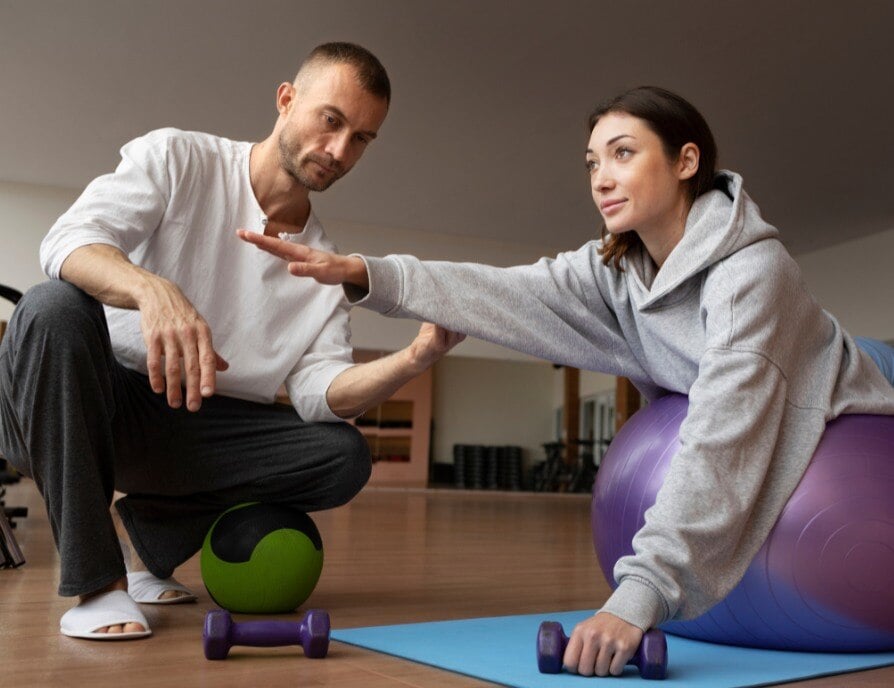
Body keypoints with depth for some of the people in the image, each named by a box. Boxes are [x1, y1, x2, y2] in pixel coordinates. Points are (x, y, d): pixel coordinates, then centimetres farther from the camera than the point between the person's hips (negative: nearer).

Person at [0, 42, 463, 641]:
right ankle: (95, 580, -24)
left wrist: (414, 360, -27)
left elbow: (319, 392, -8)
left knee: (344, 457, -16)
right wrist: (154, 291, -44)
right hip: (77, 408, -3)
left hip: (194, 430, 3)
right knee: (55, 307, -34)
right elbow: (67, 241, -22)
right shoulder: (177, 158, -6)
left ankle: (145, 532, 3)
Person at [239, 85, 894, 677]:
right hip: (751, 450, 6)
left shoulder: (750, 264, -32)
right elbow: (509, 293, -22)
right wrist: (365, 275, -34)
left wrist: (639, 594, -48)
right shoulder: (616, 271, -9)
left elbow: (723, 434, -41)